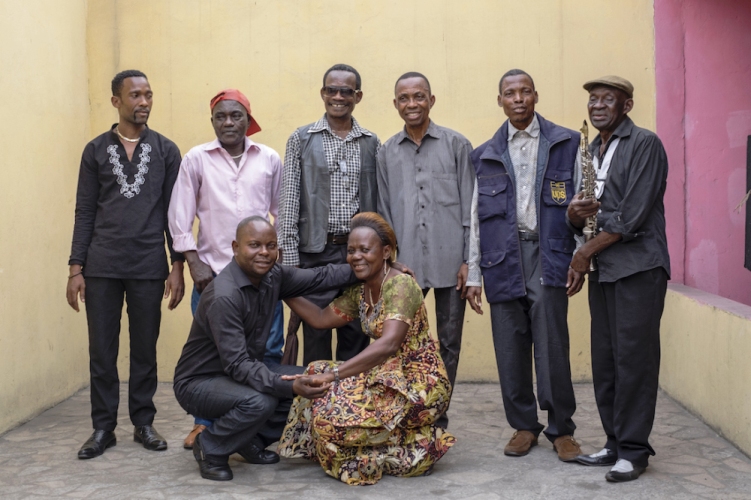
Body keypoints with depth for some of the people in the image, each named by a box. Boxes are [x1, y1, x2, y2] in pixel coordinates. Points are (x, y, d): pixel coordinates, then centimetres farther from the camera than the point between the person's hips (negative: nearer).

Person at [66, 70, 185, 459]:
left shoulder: (166, 150, 5)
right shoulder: (96, 151, 6)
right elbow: (84, 212, 5)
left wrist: (178, 266, -1)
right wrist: (75, 268, 0)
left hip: (149, 267, 0)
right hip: (102, 267, 0)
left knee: (145, 350, 7)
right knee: (102, 351, 4)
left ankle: (143, 423, 20)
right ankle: (103, 427, 16)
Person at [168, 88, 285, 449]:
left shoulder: (270, 159, 6)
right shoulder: (196, 159, 2)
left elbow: (283, 213, 11)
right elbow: (180, 218, 1)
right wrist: (194, 264, -5)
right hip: (212, 271, -1)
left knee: (268, 350, 5)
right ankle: (204, 422, 19)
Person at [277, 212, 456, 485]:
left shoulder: (401, 285, -19)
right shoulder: (360, 291, 7)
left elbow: (388, 344, -32)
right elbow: (322, 318, 17)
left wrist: (334, 374, -36)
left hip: (420, 384, -9)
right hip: (390, 376, 9)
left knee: (337, 412, -22)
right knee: (319, 384, 0)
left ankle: (415, 449, -1)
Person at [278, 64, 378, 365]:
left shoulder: (372, 143, 9)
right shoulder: (301, 140, 3)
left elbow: (378, 201, 9)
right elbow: (289, 202, 0)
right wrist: (289, 259, -6)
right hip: (316, 252, -2)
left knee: (357, 338, 7)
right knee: (316, 337, 4)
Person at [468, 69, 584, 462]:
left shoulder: (565, 143, 8)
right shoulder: (484, 155, 13)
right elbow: (476, 215, 10)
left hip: (549, 255, -2)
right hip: (503, 259, 2)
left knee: (552, 346, -3)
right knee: (510, 348, 5)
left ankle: (561, 429, 11)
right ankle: (523, 425, 19)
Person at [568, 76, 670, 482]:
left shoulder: (644, 144, -5)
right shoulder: (590, 150, 18)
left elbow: (633, 215, -14)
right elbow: (578, 217, 18)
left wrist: (586, 250, -7)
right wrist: (575, 211, -6)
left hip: (637, 266, -7)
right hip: (602, 269, 7)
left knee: (634, 358, -5)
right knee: (605, 361, 8)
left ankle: (634, 449, 3)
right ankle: (615, 443, 17)